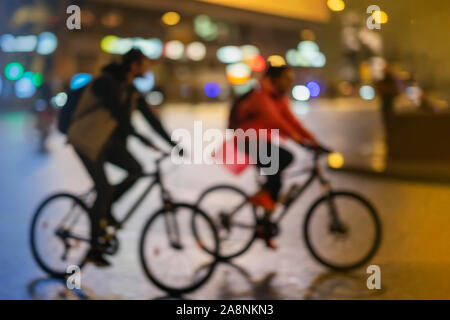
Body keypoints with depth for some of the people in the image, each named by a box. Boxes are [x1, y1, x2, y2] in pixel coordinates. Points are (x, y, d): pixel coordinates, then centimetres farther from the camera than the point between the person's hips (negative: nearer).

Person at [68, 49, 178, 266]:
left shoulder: (131, 91, 7)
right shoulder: (106, 83, -19)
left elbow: (150, 119, 7)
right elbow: (119, 115, -29)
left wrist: (173, 144, 2)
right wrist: (142, 140, -34)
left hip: (109, 140, 8)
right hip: (87, 140, -8)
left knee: (136, 170, -13)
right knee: (104, 189, -14)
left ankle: (105, 209, 7)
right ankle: (95, 248, -3)